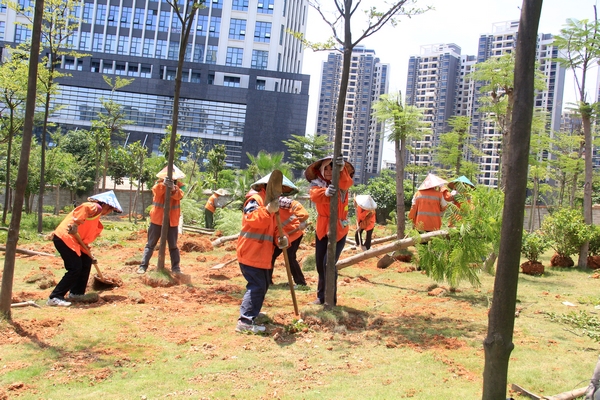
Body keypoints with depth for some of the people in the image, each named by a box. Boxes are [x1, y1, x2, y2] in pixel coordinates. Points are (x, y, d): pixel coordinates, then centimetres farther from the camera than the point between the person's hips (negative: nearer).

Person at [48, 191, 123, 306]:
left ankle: (76, 293, 21)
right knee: (75, 269, -10)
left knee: (86, 261, 14)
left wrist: (89, 254, 24)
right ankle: (54, 297, -6)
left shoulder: (96, 218, 23)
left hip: (73, 240, 10)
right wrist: (76, 224, -35)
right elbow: (84, 208, -30)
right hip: (64, 237, -10)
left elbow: (86, 237, 24)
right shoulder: (96, 207, -6)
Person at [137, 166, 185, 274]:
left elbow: (179, 195, -20)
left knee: (173, 246, 9)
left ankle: (175, 267, 16)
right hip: (157, 219, -1)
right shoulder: (159, 184, -1)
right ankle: (143, 266, 9)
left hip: (172, 221, 1)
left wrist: (173, 188, -41)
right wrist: (164, 184, -45)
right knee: (150, 244, 5)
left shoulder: (178, 185, 2)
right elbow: (156, 190, -24)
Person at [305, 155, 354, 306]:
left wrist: (342, 168, -50)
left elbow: (347, 183, -30)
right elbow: (314, 195, -25)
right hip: (321, 229, 3)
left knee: (329, 264, -11)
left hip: (339, 230, -3)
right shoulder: (317, 183, -3)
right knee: (320, 264, 12)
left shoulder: (341, 182, -5)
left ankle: (330, 299, 4)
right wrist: (325, 192, -48)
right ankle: (322, 296, 29)